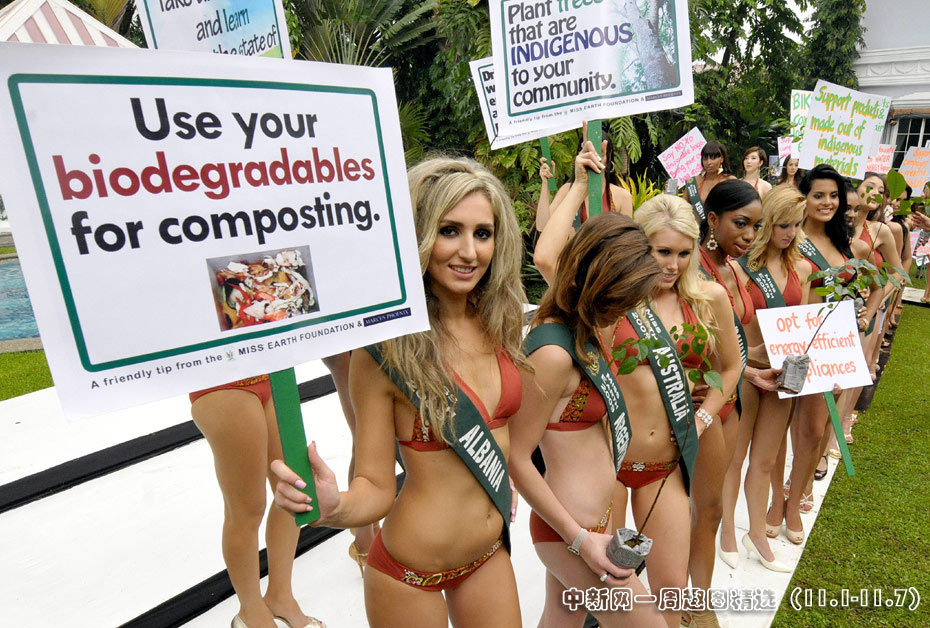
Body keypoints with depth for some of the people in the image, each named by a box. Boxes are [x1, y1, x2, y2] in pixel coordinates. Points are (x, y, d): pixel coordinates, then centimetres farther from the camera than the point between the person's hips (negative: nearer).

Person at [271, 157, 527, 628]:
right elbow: (377, 487, -17)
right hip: (410, 573, -4)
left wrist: (503, 485, 5)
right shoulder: (383, 349, -22)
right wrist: (333, 507, -35)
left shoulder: (499, 324, -6)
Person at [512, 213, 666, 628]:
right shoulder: (553, 353, -26)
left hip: (593, 516, 9)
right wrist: (580, 539, -16)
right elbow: (516, 458, -22)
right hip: (570, 530, -8)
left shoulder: (583, 331, 0)